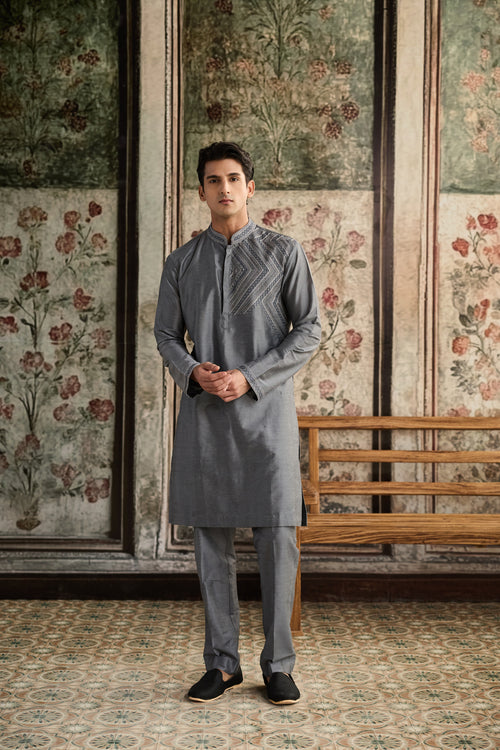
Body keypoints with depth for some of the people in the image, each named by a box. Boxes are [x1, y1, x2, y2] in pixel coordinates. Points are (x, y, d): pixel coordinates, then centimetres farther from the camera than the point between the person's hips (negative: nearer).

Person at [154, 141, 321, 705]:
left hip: (265, 410, -2)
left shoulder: (283, 252, 5)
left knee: (277, 538, -3)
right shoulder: (182, 262, 12)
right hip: (203, 413, 2)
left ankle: (278, 665, 12)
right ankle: (222, 663, 18)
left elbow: (308, 331, 0)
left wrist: (249, 377, -11)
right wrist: (192, 372, -9)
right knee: (211, 538, 5)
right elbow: (166, 334, 14)